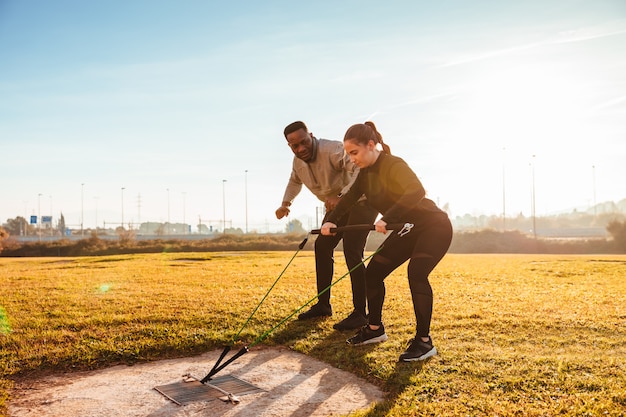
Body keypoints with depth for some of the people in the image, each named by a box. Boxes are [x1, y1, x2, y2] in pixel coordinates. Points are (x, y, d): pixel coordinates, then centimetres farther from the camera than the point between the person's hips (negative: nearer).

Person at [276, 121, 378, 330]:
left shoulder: (333, 150, -30)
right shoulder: (298, 161, -3)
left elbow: (362, 171, -41)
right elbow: (294, 181, 19)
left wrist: (341, 197, -53)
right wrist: (285, 203, 1)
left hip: (361, 201, -8)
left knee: (351, 250, -19)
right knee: (322, 246, 6)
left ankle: (360, 313, -11)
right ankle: (323, 305, 18)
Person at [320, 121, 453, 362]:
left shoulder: (394, 165, -26)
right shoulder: (366, 172, 0)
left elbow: (416, 191, -41)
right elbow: (349, 198, 4)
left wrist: (388, 219, -49)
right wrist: (331, 221, -12)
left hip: (434, 226, -8)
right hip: (408, 230, 9)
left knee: (416, 273, -27)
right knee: (373, 271, 3)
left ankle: (424, 341, -16)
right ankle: (375, 329, 18)